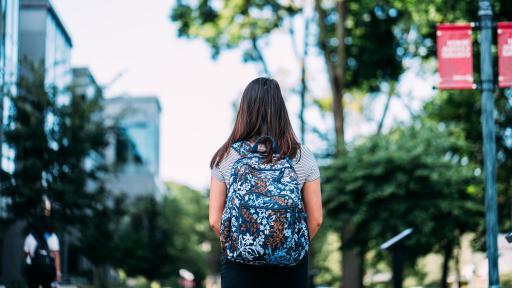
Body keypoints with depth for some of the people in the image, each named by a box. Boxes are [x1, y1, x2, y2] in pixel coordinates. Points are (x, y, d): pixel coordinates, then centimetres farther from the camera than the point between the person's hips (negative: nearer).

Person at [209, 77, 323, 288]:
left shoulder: (226, 157, -4)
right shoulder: (302, 156, -3)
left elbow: (215, 220, -4)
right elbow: (316, 219, 0)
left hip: (239, 267, 0)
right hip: (290, 268, 0)